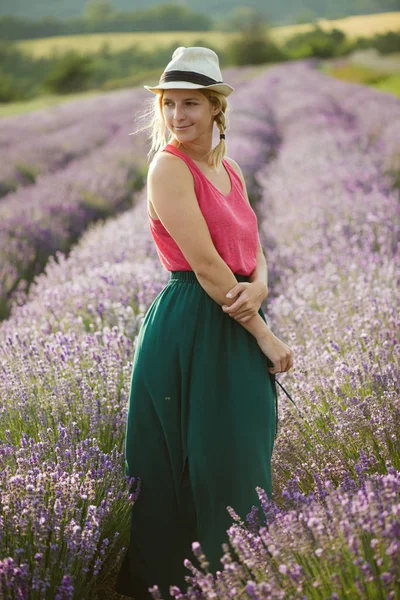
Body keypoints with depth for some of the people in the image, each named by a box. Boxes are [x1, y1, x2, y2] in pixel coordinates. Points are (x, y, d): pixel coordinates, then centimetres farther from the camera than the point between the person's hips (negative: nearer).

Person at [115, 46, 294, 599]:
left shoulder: (231, 171, 13)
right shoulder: (169, 166, -11)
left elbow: (254, 251, 11)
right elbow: (205, 264, -16)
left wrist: (259, 287, -14)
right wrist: (265, 334, -12)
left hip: (237, 330, 8)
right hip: (189, 333, -8)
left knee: (241, 466, 13)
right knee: (195, 475, -2)